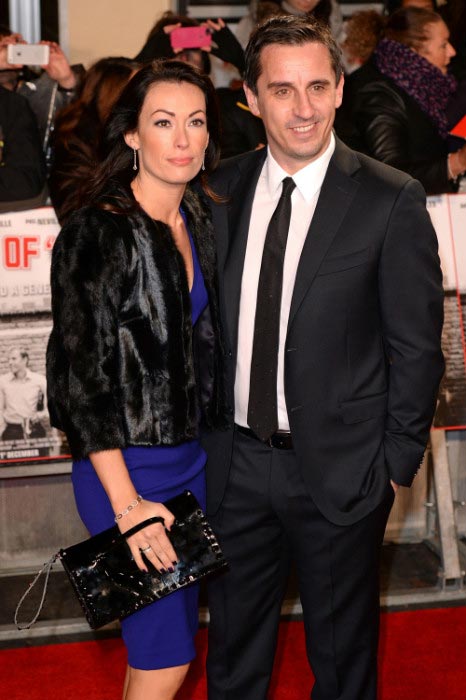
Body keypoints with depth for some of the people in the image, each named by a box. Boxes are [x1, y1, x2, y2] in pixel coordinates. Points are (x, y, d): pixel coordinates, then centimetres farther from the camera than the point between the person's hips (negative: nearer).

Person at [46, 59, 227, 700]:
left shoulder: (198, 224, 6)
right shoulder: (98, 234, -16)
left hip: (192, 456, 7)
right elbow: (83, 378, -17)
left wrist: (206, 444, 10)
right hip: (127, 467, -7)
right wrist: (127, 502, -17)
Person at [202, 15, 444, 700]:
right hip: (236, 462, 4)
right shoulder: (222, 191, 1)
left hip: (338, 469, -3)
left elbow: (416, 348, -8)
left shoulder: (391, 200, -12)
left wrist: (395, 464, -8)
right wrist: (200, 432, 5)